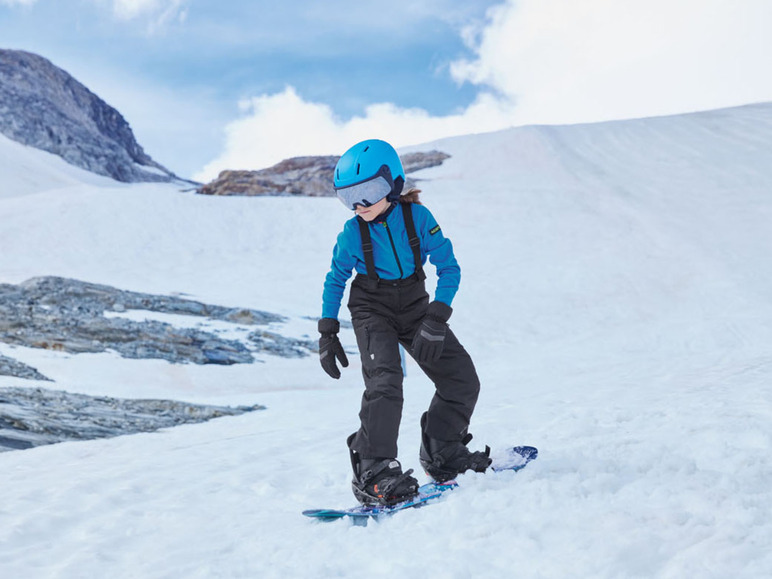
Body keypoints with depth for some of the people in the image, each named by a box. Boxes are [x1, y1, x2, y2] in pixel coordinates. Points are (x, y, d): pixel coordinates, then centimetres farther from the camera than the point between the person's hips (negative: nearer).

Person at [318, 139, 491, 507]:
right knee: (384, 381, -27)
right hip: (373, 309, -3)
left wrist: (436, 321, -24)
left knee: (462, 380, -2)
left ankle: (441, 453, 19)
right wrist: (327, 334, -6)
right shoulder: (353, 232, -14)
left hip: (415, 305, 3)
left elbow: (449, 268, -13)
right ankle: (373, 475, -20)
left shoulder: (417, 216, -16)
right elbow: (335, 281, 0)